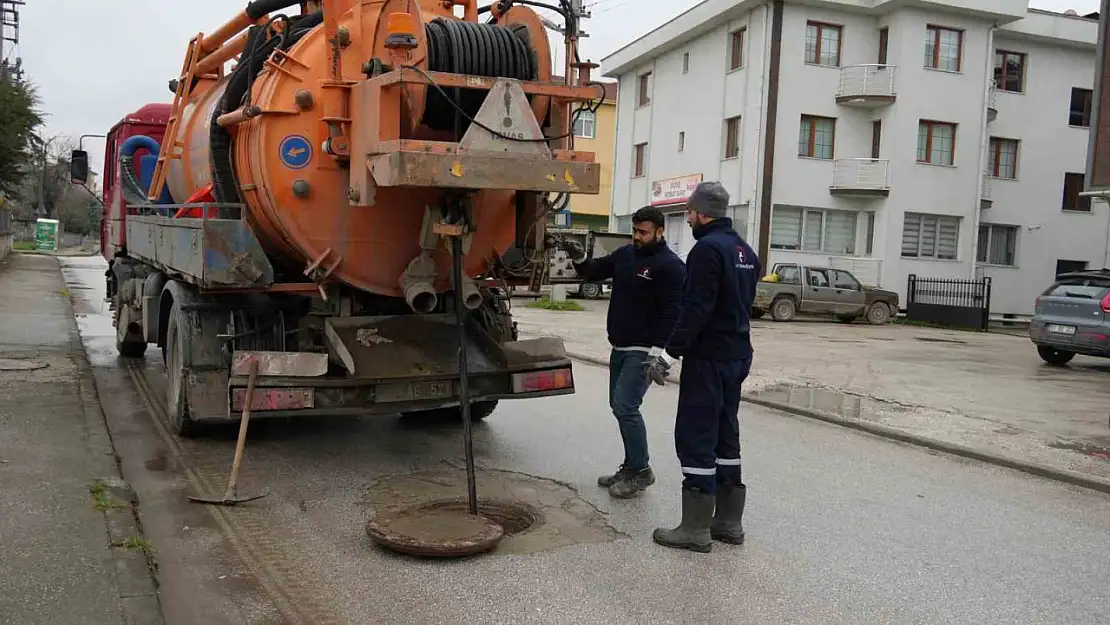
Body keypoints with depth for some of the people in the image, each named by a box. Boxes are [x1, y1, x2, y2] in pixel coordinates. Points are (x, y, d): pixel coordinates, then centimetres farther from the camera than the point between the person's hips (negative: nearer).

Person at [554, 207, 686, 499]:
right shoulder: (626, 254, 10)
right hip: (619, 348, 8)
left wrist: (657, 353, -23)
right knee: (620, 406, 12)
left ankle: (640, 471, -1)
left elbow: (672, 313, -18)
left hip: (643, 351, -8)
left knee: (625, 406, -13)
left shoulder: (670, 266, -14)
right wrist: (578, 257, -4)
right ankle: (632, 468, 22)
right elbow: (595, 272, 17)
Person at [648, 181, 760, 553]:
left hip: (708, 358, -9)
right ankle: (729, 521, 21)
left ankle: (696, 529, 1)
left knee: (695, 438, -4)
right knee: (725, 434, 15)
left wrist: (671, 351, -20)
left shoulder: (708, 248, -16)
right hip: (737, 355, 9)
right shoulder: (744, 250, 15)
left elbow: (696, 310, -22)